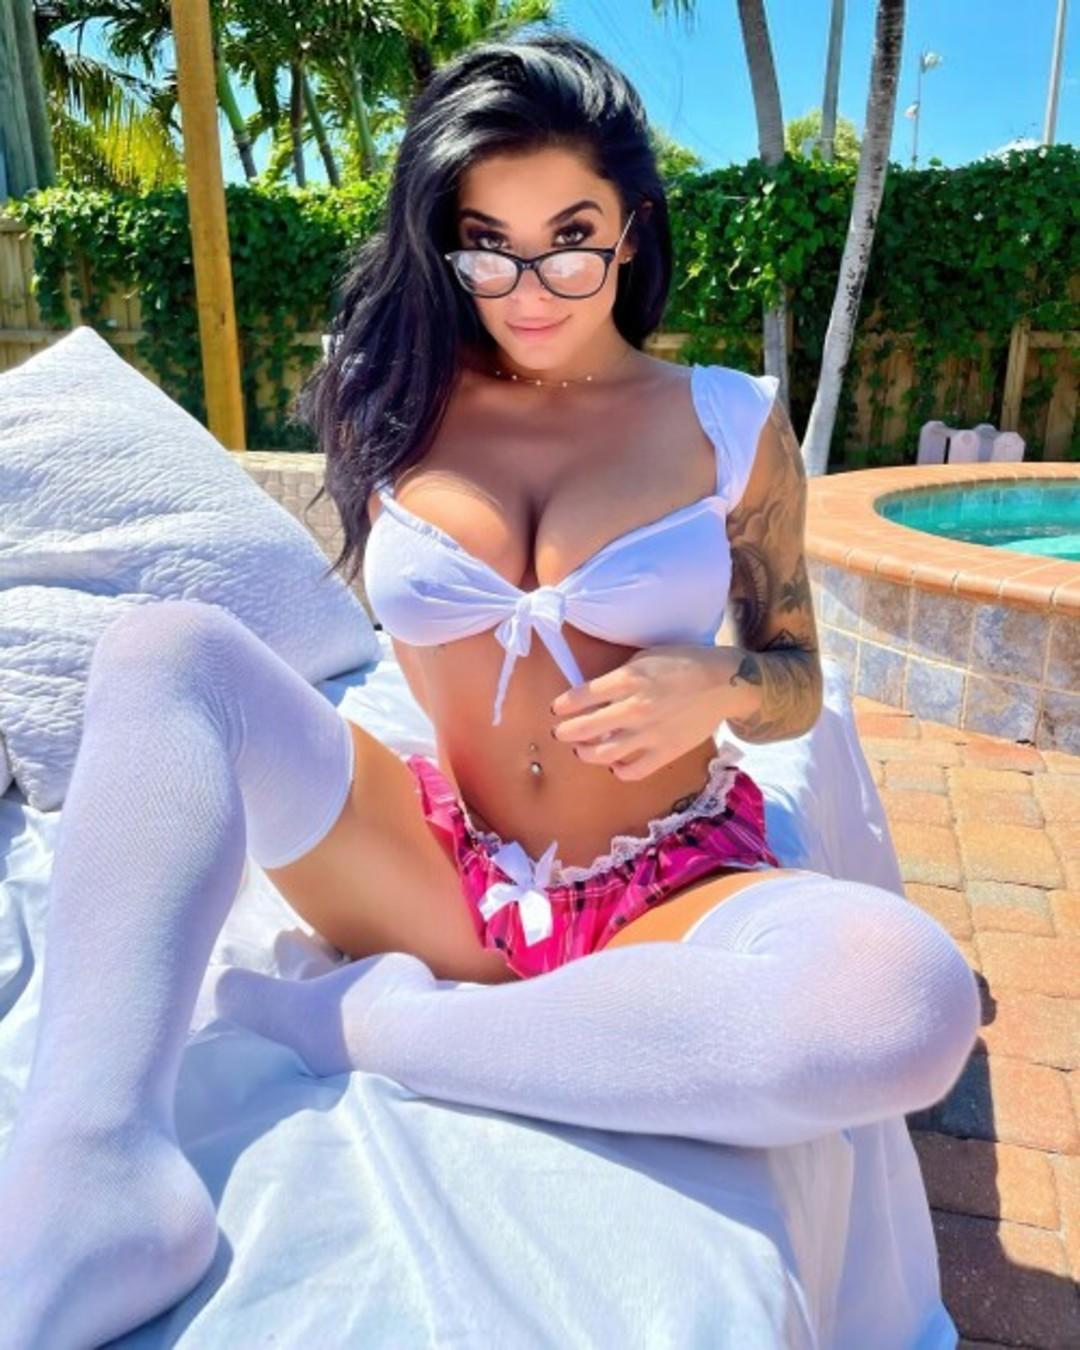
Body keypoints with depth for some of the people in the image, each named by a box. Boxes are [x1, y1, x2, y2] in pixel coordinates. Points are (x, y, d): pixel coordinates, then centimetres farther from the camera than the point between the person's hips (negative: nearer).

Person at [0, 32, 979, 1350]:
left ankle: (382, 1023, -20)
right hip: (440, 878, 2)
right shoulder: (397, 409, 5)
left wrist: (717, 684, -15)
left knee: (910, 999, -33)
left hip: (666, 903, -1)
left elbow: (795, 684, 6)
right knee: (166, 647, -18)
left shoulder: (729, 423, 1)